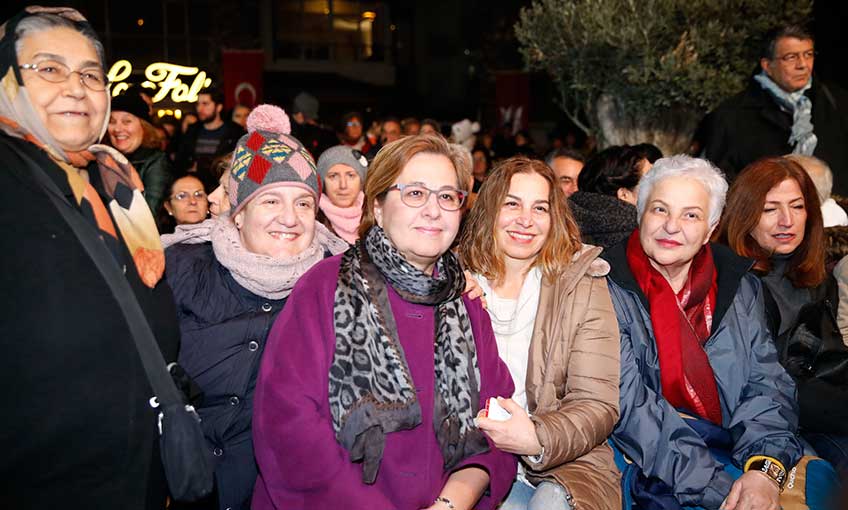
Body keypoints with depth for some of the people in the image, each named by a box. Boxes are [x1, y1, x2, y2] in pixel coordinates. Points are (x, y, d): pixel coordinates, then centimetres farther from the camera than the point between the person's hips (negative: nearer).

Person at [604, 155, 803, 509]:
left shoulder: (740, 287, 11)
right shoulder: (609, 290, -5)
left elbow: (767, 384, 4)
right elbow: (627, 403, -13)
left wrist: (766, 468, -16)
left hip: (739, 452, 4)